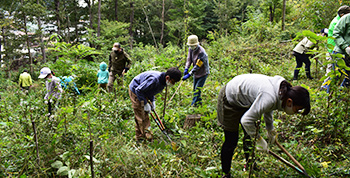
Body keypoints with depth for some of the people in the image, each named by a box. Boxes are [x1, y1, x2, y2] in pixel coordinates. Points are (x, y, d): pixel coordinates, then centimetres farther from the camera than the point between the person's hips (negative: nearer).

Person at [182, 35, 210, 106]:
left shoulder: (201, 52, -29)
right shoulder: (191, 49, -4)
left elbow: (197, 66, -30)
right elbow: (189, 59, -2)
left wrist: (189, 74, -33)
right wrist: (186, 69, -19)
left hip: (203, 73, -8)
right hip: (196, 73, 8)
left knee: (197, 89, -12)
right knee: (195, 89, 15)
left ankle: (194, 104, -9)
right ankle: (199, 101, 33)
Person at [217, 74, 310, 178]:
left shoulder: (283, 90, -10)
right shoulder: (270, 97, -38)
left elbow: (267, 108, 12)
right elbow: (246, 120, -33)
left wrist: (270, 130, 20)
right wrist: (259, 139, -19)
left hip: (243, 100, 9)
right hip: (229, 101, -9)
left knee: (250, 135, 16)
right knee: (231, 141, -2)